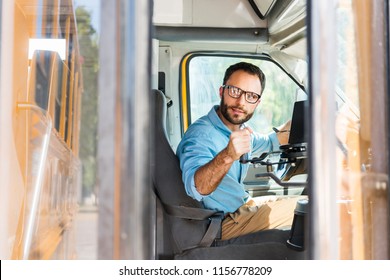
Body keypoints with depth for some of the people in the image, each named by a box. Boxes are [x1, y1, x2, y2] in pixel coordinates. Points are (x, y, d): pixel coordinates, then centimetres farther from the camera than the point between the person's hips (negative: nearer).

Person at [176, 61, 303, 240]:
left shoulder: (240, 130, 4)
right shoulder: (201, 133, -26)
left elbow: (270, 142, 26)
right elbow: (196, 188, -43)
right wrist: (227, 156, -59)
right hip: (225, 224, -9)